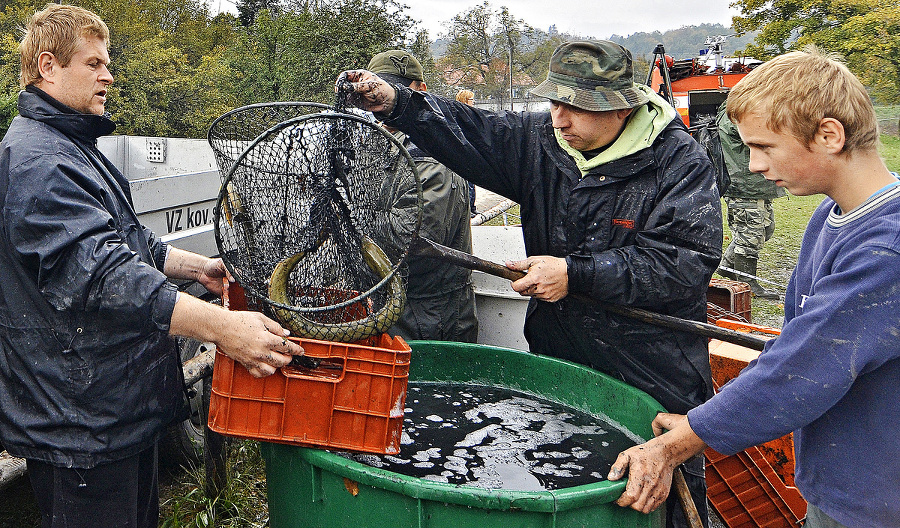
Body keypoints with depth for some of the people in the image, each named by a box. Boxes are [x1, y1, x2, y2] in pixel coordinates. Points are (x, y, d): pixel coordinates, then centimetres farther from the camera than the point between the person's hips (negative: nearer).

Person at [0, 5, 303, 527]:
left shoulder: (76, 148, 17)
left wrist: (196, 266, 9)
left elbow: (126, 242, 24)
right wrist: (221, 326, -38)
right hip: (81, 425, -10)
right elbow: (100, 271, -32)